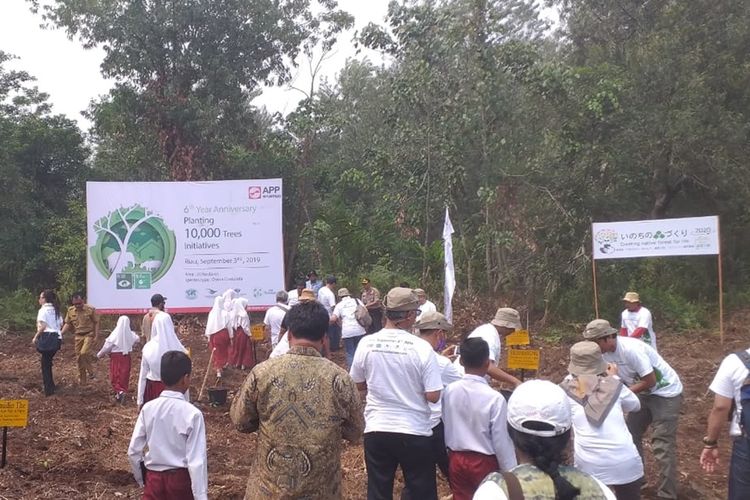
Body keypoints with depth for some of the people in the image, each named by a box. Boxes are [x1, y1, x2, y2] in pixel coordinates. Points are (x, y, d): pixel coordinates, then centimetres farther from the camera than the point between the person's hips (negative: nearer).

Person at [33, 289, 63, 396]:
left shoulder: (43, 310, -8)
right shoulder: (56, 310, 15)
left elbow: (43, 326, -16)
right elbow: (61, 325, 14)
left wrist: (35, 337, -9)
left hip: (47, 337, -7)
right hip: (56, 338, 7)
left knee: (45, 363, 0)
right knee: (48, 362, 20)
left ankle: (49, 389, 1)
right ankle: (50, 386, 24)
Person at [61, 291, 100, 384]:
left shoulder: (90, 309, -10)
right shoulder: (70, 310, 2)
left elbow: (96, 323, -5)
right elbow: (68, 324, 9)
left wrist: (96, 336, -10)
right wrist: (61, 333, -4)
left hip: (89, 335, -5)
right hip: (78, 336, 5)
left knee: (84, 353, -25)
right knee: (78, 358, 7)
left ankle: (90, 372, -2)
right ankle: (82, 380, 19)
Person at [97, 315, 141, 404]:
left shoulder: (115, 334, -14)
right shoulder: (130, 334, -4)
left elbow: (107, 345, -9)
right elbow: (138, 339, 16)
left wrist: (100, 354, 6)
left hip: (116, 356, -3)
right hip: (126, 356, 3)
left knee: (115, 376, 5)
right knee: (124, 375, 12)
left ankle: (119, 391, -12)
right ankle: (122, 392, 17)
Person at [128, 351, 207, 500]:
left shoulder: (148, 408, -7)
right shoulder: (192, 413, -18)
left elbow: (133, 451, 0)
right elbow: (197, 461, -18)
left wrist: (141, 478, 16)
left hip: (153, 477, 3)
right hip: (180, 478, -2)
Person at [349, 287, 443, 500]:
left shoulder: (366, 343, -6)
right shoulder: (422, 347, -15)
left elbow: (358, 385, 8)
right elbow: (433, 396, -12)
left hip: (376, 430, 3)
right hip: (415, 432, -2)